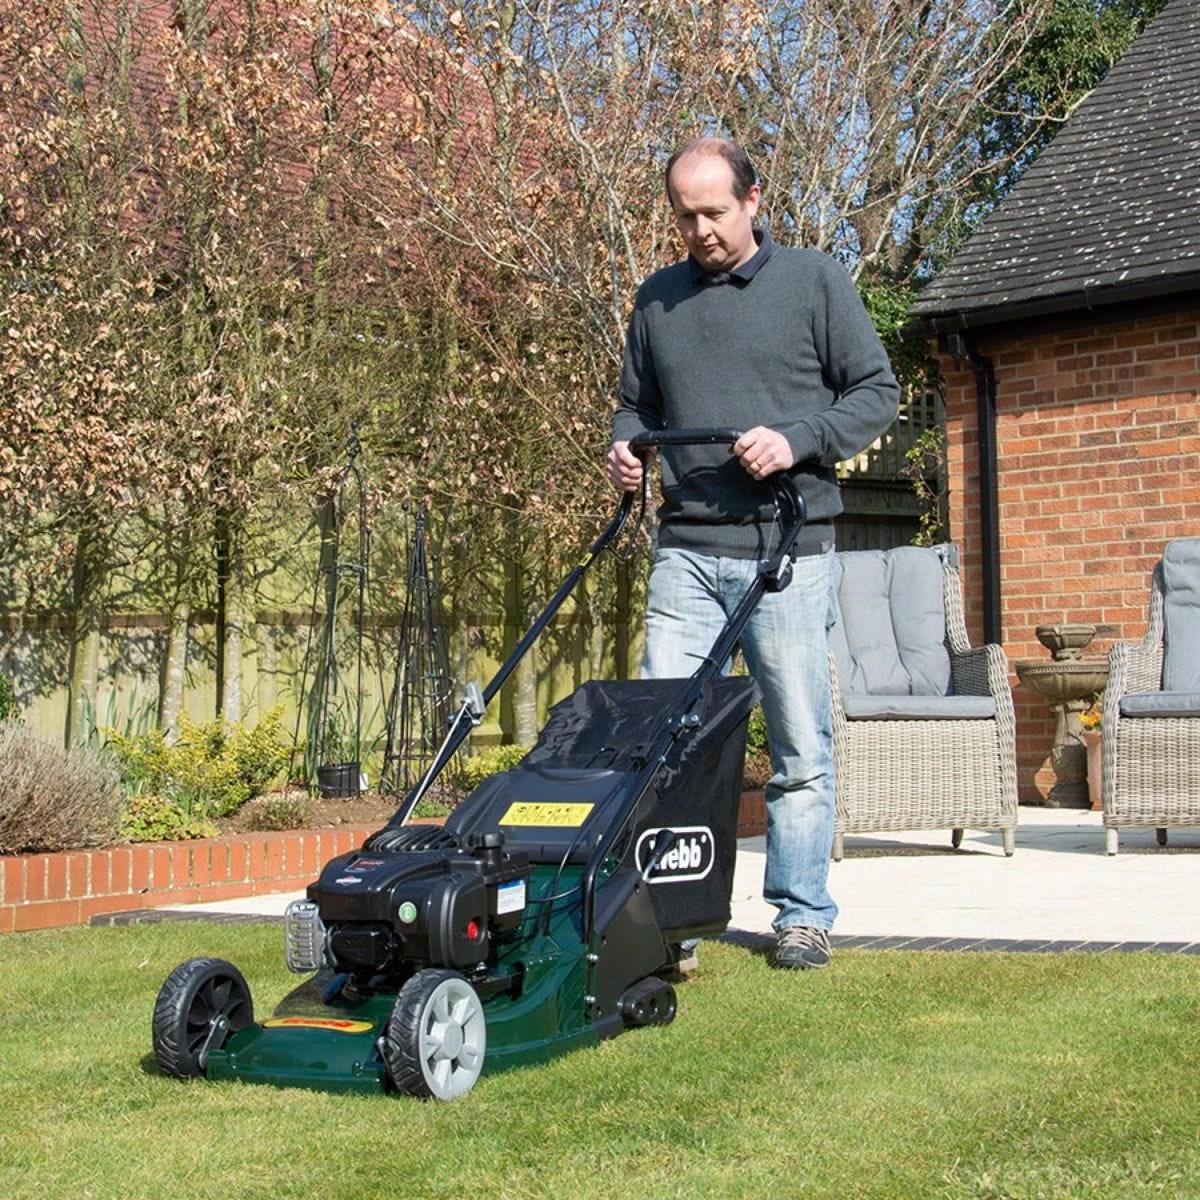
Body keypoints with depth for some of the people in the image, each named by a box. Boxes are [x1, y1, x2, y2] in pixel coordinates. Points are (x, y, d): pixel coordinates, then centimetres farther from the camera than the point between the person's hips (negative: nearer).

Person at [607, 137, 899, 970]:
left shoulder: (814, 282, 4)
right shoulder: (658, 300, 15)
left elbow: (877, 392, 3)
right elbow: (637, 402, 25)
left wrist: (795, 440, -12)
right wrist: (624, 447, 3)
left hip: (787, 550, -3)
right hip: (688, 550, 3)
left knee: (801, 744, 1)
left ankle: (804, 915, 11)